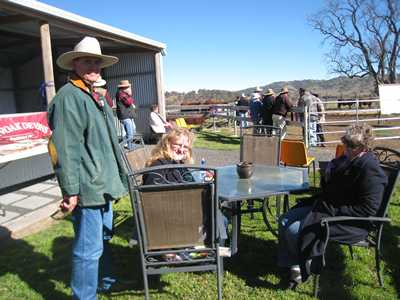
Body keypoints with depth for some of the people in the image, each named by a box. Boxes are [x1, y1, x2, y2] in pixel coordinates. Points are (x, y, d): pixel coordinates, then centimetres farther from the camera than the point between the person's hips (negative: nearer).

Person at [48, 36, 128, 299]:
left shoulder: (94, 96, 16)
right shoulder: (69, 97, -15)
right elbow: (65, 149, -21)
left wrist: (116, 177, 24)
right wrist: (71, 191, -23)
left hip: (102, 186, 10)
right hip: (87, 189, -10)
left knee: (103, 238, 24)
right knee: (89, 249, -1)